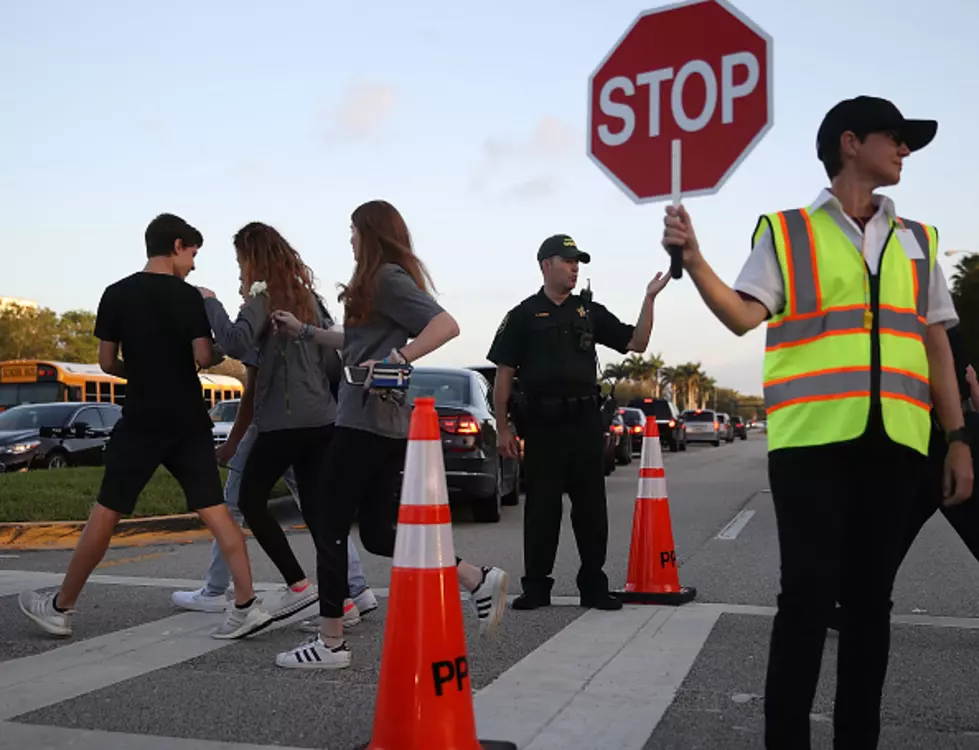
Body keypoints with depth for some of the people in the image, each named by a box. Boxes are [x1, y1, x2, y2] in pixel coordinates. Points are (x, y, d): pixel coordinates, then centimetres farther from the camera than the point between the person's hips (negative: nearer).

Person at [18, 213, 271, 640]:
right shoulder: (190, 296, -2)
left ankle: (60, 608, 20)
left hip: (141, 422, 0)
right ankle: (247, 605, -3)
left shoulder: (116, 294, 1)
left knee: (106, 513, 9)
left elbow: (107, 362, 3)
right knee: (215, 510, 2)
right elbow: (203, 358, -9)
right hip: (189, 422, 0)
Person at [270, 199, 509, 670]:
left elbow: (446, 325, -22)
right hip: (385, 423, 10)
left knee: (332, 528, 0)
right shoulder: (383, 281, 18)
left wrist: (398, 360, -29)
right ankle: (477, 580, 8)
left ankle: (330, 644, 9)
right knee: (378, 532, 11)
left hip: (366, 422, -10)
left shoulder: (387, 278, -11)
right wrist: (304, 331, 29)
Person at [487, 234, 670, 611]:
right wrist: (504, 428, -5)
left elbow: (636, 343, 10)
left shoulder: (591, 312, 13)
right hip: (542, 423, -3)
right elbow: (504, 374, 1)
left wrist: (649, 298, -1)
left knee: (591, 507, 5)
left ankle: (594, 586, 15)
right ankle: (536, 587, 14)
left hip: (584, 421, 3)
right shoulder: (523, 315, 3)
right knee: (541, 508, 4)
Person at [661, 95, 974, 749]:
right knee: (810, 592, -4)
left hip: (893, 440, 4)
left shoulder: (917, 241, 18)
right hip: (812, 435, -4)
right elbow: (745, 318, -5)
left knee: (871, 596, 9)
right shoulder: (787, 232, 6)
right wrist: (694, 261, -19)